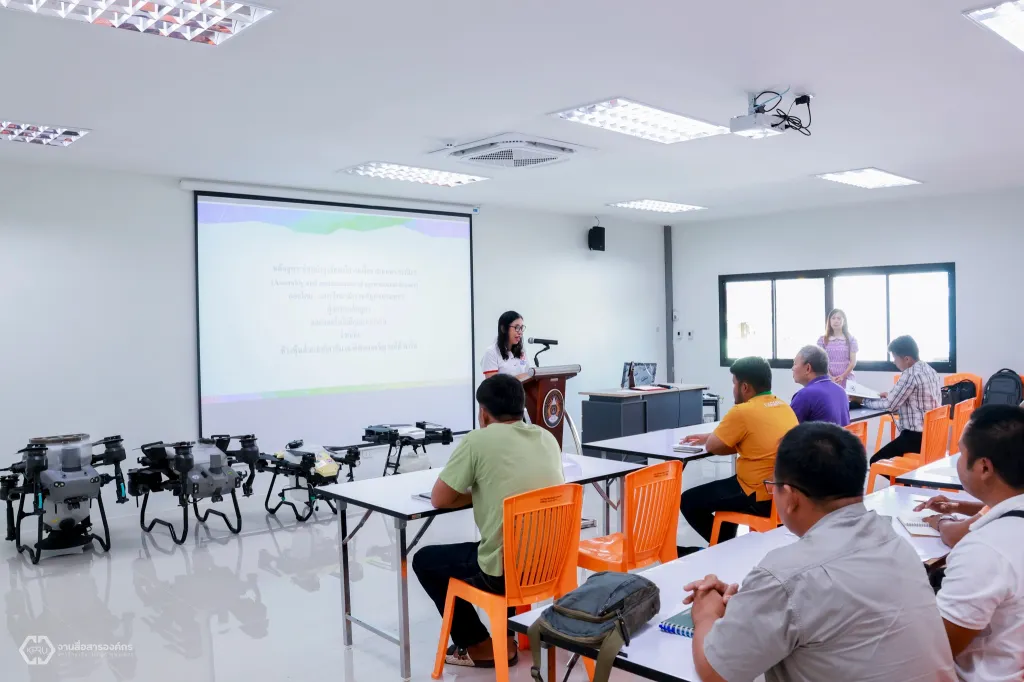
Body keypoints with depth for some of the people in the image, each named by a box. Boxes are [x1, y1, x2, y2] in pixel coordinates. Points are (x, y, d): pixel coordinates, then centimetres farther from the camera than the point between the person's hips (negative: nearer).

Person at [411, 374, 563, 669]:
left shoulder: (478, 440, -10)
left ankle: (479, 647, 20)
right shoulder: (547, 438, 7)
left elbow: (439, 499, -3)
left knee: (424, 560, 19)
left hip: (505, 571, -6)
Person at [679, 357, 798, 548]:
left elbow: (712, 447, -9)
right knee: (726, 486, 34)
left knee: (688, 501, 4)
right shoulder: (783, 405, 8)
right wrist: (708, 436, 23)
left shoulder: (742, 411, -18)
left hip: (762, 498, -9)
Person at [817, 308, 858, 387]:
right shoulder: (822, 340, 6)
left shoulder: (851, 340, 6)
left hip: (847, 381, 0)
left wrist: (843, 376, -14)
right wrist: (830, 377, -15)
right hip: (828, 380, 0)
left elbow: (853, 362, 2)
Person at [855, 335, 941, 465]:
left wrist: (863, 400, 0)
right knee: (887, 454, 24)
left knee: (876, 461, 0)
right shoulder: (929, 370, 10)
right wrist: (890, 397, 21)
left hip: (916, 437, -9)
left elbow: (890, 405, -12)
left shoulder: (910, 374, -18)